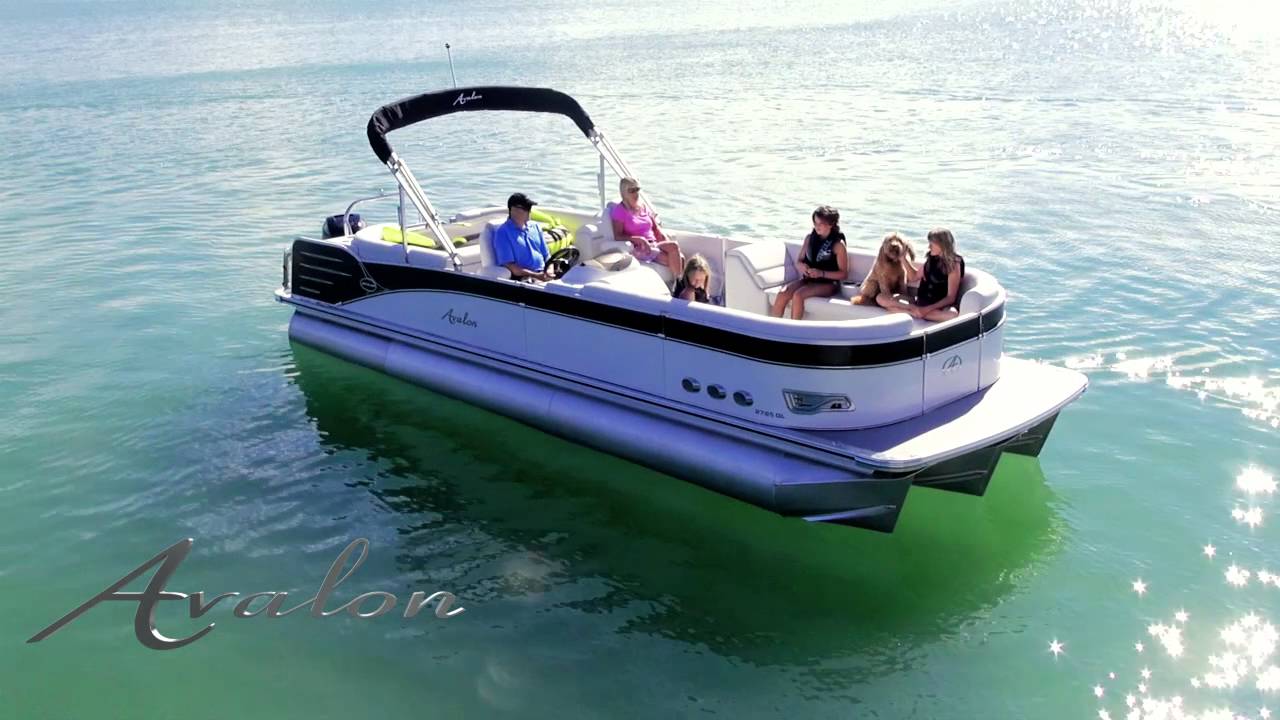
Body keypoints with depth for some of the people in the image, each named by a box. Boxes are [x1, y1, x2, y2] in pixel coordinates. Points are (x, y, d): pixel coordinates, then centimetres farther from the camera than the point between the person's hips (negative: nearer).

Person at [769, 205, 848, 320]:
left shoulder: (838, 244, -8)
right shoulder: (809, 238, 8)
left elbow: (843, 274, -7)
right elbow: (798, 261, 14)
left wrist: (821, 273, -20)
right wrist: (801, 266, -11)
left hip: (828, 283, -5)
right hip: (807, 279, 5)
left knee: (798, 295, -32)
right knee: (782, 293, -24)